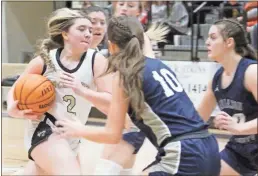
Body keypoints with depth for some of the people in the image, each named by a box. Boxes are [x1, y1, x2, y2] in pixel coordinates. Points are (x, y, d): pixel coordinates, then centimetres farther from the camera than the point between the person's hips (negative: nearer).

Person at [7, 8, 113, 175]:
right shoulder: (44, 60, -10)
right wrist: (13, 108, -15)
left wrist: (81, 90, -32)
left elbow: (113, 104, -18)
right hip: (44, 131, -4)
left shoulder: (96, 60, -10)